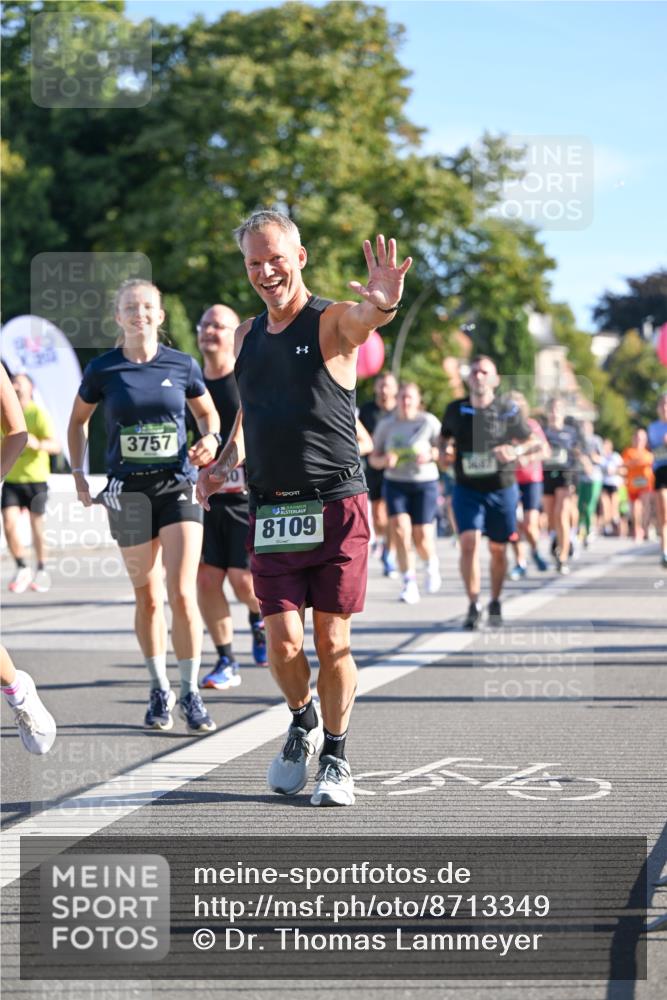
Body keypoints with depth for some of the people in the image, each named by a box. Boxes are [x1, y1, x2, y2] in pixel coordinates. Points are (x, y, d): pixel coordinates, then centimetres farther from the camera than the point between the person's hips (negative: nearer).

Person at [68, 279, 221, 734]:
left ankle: (190, 693, 1)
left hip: (178, 486, -1)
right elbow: (78, 421, 14)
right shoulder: (103, 369, -1)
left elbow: (207, 411, 15)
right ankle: (160, 690, 23)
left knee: (182, 594, -11)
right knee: (148, 598, 8)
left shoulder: (182, 365, 0)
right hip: (128, 491, 1)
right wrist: (78, 473, 7)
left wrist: (211, 439, -5)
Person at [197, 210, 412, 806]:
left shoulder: (332, 323, -5)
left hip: (337, 507, -4)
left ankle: (335, 757, 18)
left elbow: (362, 320, -30)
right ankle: (303, 724, 27)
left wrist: (383, 305, -54)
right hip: (270, 511, 4)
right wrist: (225, 463, 10)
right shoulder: (247, 335, 12)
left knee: (332, 641, 1)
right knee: (283, 642, -2)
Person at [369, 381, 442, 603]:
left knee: (422, 537, -4)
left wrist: (431, 454, -21)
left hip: (425, 484, -2)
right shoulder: (386, 424, 3)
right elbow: (373, 458, 8)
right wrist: (384, 460, -14)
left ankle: (431, 566, 31)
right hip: (395, 483, 2)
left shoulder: (429, 422, -5)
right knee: (400, 530, -15)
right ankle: (409, 584, -9)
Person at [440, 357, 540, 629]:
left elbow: (535, 443, -1)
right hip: (467, 489, 0)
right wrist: (444, 451, -4)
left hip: (501, 489, 0)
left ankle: (495, 602, 29)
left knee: (497, 549, 9)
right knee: (469, 543, -17)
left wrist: (516, 450, -21)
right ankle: (473, 604, -10)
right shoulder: (456, 410, 0)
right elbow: (444, 436, 18)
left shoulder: (508, 410, -6)